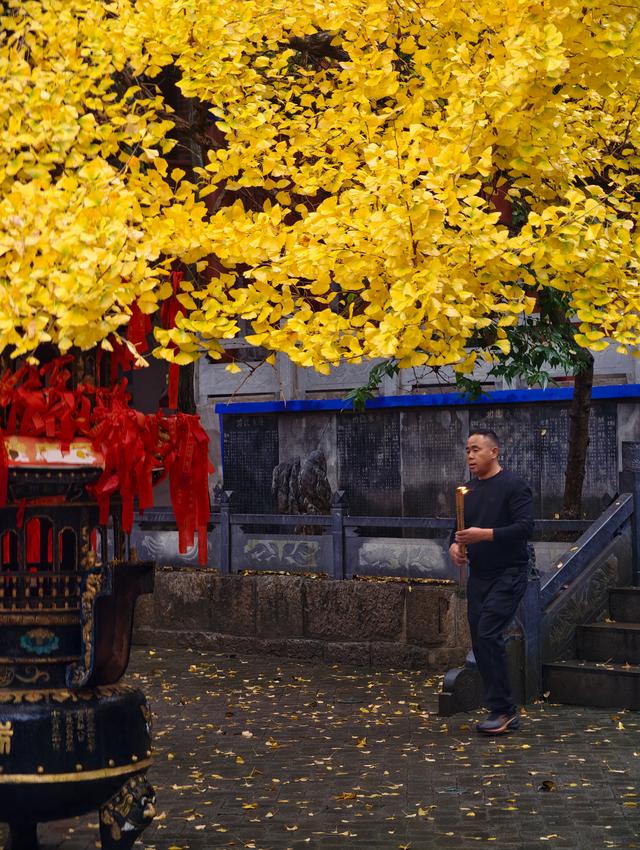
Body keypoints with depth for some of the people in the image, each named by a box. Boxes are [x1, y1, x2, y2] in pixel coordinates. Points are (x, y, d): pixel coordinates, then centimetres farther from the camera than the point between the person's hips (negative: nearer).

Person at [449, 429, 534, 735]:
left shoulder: (513, 486, -9)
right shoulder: (469, 489, 14)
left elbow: (525, 527, -18)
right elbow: (460, 527, 23)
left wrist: (484, 534, -25)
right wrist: (454, 545, 1)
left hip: (507, 574, -8)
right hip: (478, 575, 8)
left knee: (488, 635, -18)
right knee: (480, 641, 5)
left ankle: (502, 711, -11)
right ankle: (504, 711, 14)